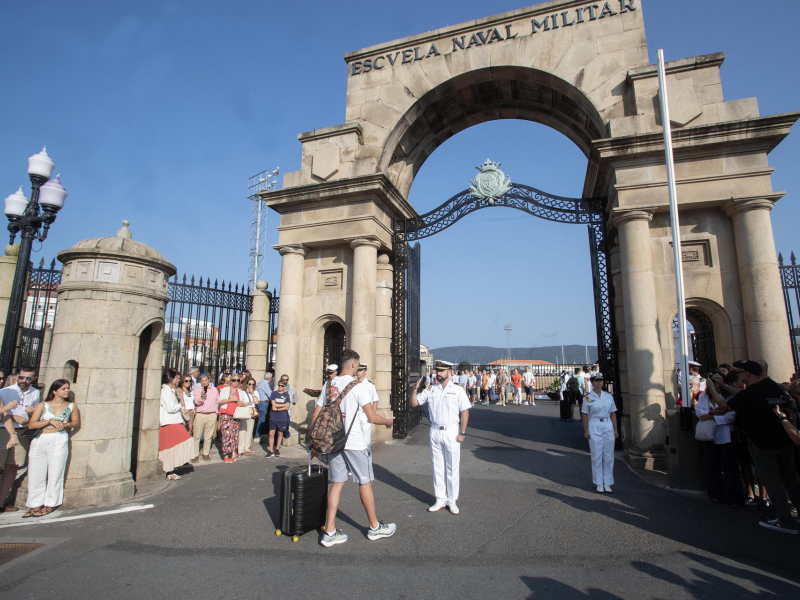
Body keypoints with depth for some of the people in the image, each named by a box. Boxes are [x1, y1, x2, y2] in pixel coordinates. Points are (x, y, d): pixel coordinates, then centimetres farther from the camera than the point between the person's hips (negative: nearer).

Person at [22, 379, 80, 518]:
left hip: (59, 440, -1)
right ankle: (36, 505, 16)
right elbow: (31, 425, -2)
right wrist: (50, 421, -13)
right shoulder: (42, 405, 5)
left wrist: (65, 424, -5)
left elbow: (76, 422, 14)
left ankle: (50, 505, 13)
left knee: (55, 474, 1)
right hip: (38, 441, 1)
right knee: (35, 474, 4)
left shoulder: (71, 406, 7)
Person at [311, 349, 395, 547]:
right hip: (354, 442, -5)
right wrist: (388, 421, 4)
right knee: (365, 482, 9)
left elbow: (315, 416, 6)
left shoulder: (328, 385, 5)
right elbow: (372, 417, -14)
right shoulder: (358, 387, -12)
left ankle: (330, 532, 14)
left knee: (337, 483, 12)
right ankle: (375, 527, 23)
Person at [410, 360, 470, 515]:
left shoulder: (457, 390, -2)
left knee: (452, 468, 4)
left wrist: (462, 433, -9)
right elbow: (413, 403, 6)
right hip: (435, 431, 3)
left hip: (452, 432, -3)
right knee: (438, 468, 11)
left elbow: (465, 412, -4)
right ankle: (440, 500, 21)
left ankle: (452, 500, 17)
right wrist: (414, 389, -12)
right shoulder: (430, 390, 6)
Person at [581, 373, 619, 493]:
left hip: (608, 426, 3)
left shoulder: (609, 396, 7)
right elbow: (584, 415, -1)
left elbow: (613, 414, 11)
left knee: (609, 456, 5)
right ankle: (599, 483, 14)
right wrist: (586, 431, -6)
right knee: (596, 456, 2)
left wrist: (615, 429, 7)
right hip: (594, 426, -3)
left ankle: (607, 483, 16)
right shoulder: (588, 397, -1)